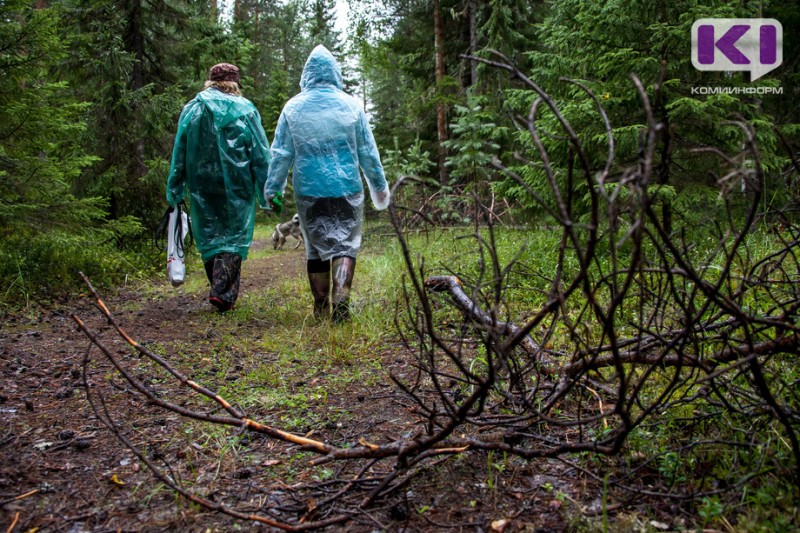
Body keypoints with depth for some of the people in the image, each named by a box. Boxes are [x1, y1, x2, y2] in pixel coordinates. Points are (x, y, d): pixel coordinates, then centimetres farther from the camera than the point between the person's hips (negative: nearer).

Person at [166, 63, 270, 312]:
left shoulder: (191, 109, 6)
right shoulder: (245, 109, -2)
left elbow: (179, 152, 8)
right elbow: (261, 154, -3)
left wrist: (174, 191, 13)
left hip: (202, 187, 3)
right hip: (237, 188, -2)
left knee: (208, 237, 13)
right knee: (234, 237, 3)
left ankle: (220, 290, 17)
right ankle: (223, 292, -9)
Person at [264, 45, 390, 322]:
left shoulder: (293, 107, 1)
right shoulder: (351, 105, 0)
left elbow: (280, 153, 2)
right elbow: (368, 151, 5)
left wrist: (272, 190, 10)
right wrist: (379, 186, 16)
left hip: (309, 192, 1)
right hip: (346, 189, -1)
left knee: (316, 247, 12)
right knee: (345, 244, 4)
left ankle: (321, 306, 18)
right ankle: (340, 300, -14)